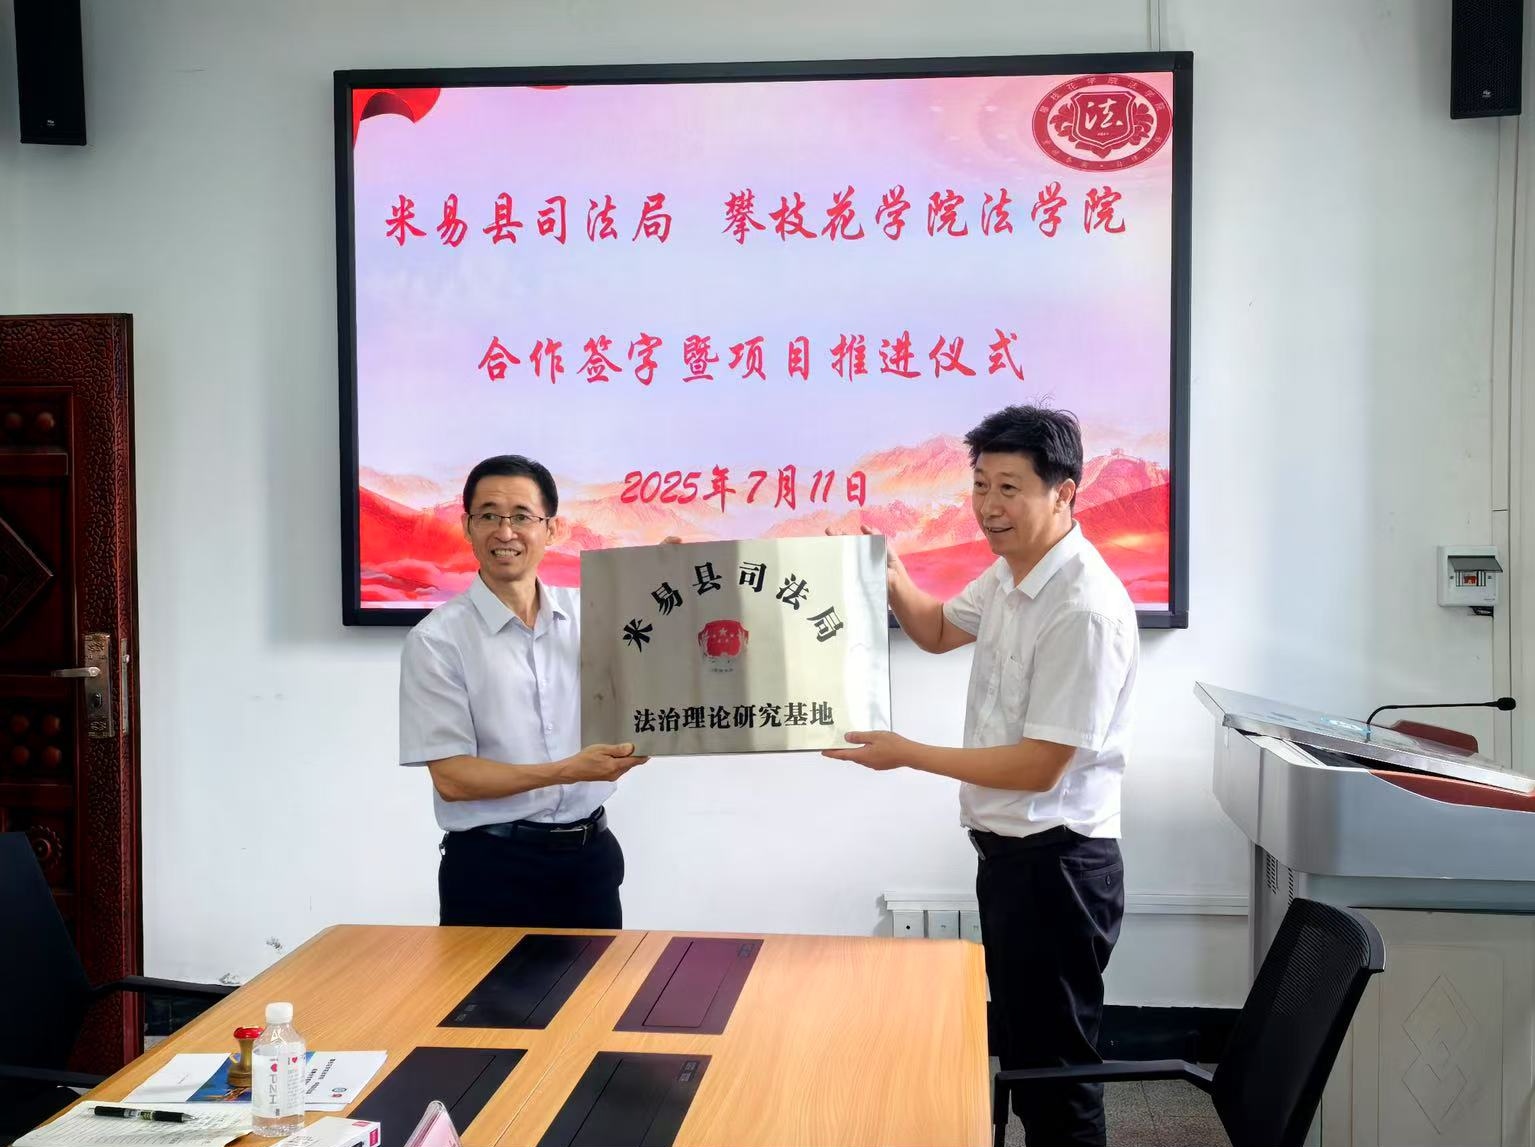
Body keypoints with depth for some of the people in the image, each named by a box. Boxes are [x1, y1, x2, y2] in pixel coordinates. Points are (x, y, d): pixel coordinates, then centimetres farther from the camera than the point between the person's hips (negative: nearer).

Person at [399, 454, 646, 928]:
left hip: (588, 853, 4)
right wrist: (568, 771, -23)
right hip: (491, 863, -4)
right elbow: (451, 777, -13)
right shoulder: (437, 639, -10)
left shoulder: (588, 614, 4)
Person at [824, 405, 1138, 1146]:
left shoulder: (1084, 610, -25)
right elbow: (939, 630, 25)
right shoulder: (1008, 574, 5)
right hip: (1010, 849, 10)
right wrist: (891, 581, 4)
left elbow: (1040, 767, -24)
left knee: (1053, 1066, 2)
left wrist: (907, 755, -18)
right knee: (1024, 1050, 20)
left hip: (1056, 861, -10)